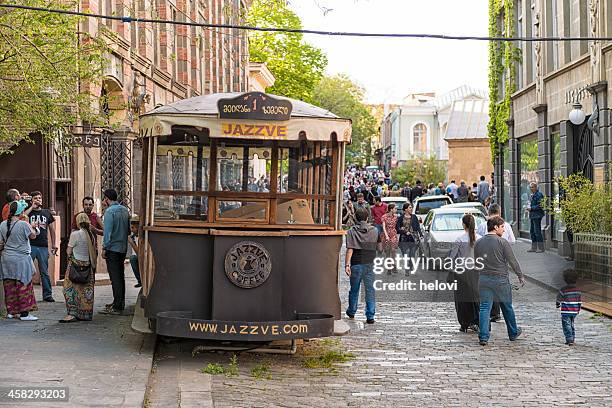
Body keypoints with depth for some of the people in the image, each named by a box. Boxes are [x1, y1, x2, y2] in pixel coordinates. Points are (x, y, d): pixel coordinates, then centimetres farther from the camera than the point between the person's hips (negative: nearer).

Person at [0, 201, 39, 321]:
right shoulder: (23, 224, -16)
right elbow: (33, 235, -2)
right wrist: (30, 226, 12)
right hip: (21, 258, -6)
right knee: (23, 285, 0)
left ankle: (10, 311, 17)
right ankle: (24, 313, -1)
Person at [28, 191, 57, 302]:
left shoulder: (47, 213, 14)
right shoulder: (28, 212, 4)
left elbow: (52, 229, 19)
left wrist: (53, 245, 15)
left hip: (44, 247, 2)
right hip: (30, 246, -2)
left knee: (45, 272, 4)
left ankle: (47, 294, 8)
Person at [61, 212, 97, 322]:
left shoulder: (75, 234, -13)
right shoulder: (91, 235, 3)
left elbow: (69, 251, -8)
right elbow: (93, 252, 8)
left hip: (76, 264, -6)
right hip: (88, 265, 6)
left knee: (71, 288, -1)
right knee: (86, 290, 10)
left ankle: (72, 313, -9)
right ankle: (85, 313, 14)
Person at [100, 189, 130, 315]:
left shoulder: (109, 211, -14)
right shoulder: (125, 210, 9)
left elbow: (108, 232, -17)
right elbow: (128, 230, 14)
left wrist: (104, 248, -13)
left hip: (113, 248, -8)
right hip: (123, 248, 8)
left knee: (115, 277, -6)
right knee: (120, 275, 16)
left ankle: (117, 307, -6)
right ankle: (120, 302, 25)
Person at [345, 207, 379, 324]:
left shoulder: (352, 231, -5)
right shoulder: (374, 231, 2)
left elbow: (350, 249, -14)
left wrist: (347, 264, -17)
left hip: (356, 264, -1)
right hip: (369, 264, 1)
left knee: (354, 289, 15)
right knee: (370, 290, 3)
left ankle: (351, 312, 30)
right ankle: (370, 316, -3)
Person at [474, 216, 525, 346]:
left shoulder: (478, 243, 4)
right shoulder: (502, 242, -10)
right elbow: (513, 261, -6)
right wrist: (520, 276, 5)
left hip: (484, 279, 3)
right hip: (501, 279, -3)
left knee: (484, 308, 3)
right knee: (507, 307, 14)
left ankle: (483, 336, -7)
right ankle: (513, 333, 29)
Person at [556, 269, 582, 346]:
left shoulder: (563, 290, -13)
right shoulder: (577, 290, 2)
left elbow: (559, 299, -1)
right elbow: (580, 301, 10)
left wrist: (558, 305, 20)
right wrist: (578, 309, 23)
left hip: (566, 311, -5)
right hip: (574, 312, 6)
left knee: (567, 326, -3)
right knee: (571, 325, 18)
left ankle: (570, 340, -12)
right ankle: (572, 339, 21)